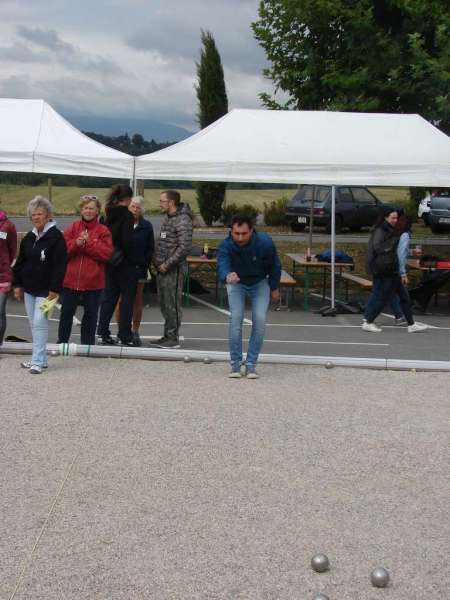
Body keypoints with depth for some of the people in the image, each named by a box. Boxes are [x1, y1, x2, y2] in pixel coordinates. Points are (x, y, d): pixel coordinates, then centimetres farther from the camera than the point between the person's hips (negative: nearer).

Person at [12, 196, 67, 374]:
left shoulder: (56, 237, -10)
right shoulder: (29, 238, 11)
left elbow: (60, 265, -15)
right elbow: (20, 262, 18)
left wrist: (55, 289, -19)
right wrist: (17, 284, 11)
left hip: (45, 290, -7)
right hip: (29, 289, 7)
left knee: (39, 322, -12)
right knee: (34, 324, 11)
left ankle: (38, 361, -8)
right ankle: (41, 358, 20)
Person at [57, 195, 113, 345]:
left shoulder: (103, 231, 0)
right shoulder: (72, 228, 5)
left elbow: (107, 253, -10)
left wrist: (89, 243, -15)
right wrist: (76, 243, -18)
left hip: (93, 281, -1)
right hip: (70, 279, 1)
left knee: (90, 314, 7)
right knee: (66, 312, 9)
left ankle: (87, 344, 18)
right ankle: (62, 342, 21)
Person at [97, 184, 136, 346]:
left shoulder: (109, 214, 8)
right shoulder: (126, 215, -13)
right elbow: (127, 241, -19)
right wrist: (129, 254, -4)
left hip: (110, 262, 7)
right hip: (125, 263, -7)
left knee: (109, 296, 13)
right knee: (128, 297, 3)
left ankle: (103, 332, 13)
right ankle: (124, 336, 5)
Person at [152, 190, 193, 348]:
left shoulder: (183, 220, -13)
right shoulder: (167, 219, 16)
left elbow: (184, 247, -20)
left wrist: (167, 264, -18)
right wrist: (157, 261, 11)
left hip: (173, 270, -9)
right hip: (163, 268, 9)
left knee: (172, 304, -5)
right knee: (164, 304, 14)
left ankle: (173, 338, 2)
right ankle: (167, 335, 23)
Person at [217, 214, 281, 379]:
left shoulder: (265, 243, -29)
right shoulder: (225, 246, -31)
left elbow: (275, 265, -11)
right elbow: (222, 266, -49)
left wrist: (275, 288, 0)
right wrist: (227, 276, -73)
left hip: (260, 283, 0)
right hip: (237, 283, 0)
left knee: (260, 320, -12)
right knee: (236, 318, -14)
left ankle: (251, 364, -1)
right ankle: (235, 364, -2)